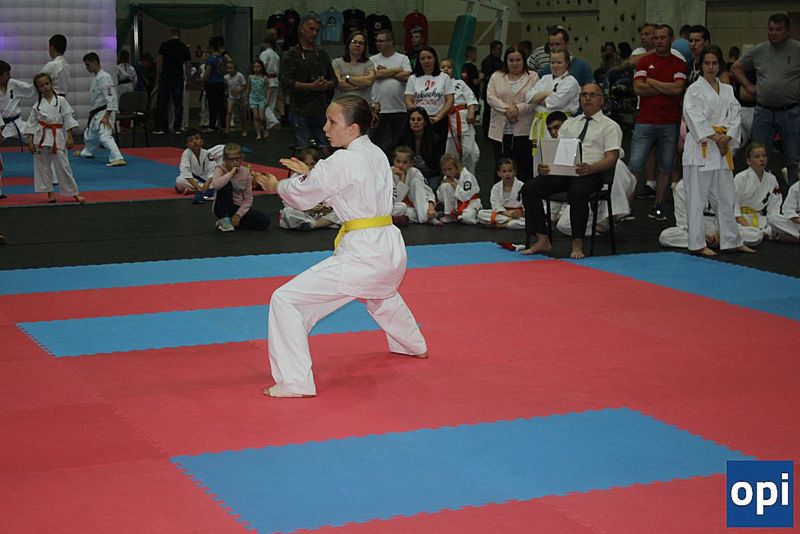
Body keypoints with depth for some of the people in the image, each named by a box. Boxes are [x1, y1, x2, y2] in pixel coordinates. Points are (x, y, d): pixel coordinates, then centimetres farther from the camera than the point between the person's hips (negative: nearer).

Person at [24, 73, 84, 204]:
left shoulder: (61, 101, -1)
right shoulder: (37, 105, 5)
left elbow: (68, 119, -1)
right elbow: (31, 124, 7)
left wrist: (69, 138, -5)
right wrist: (30, 142, 1)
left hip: (58, 137, -2)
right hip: (41, 138, 2)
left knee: (63, 165, -1)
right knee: (43, 166, 6)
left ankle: (74, 193, 9)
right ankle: (50, 193, 17)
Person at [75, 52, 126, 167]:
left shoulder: (104, 77, -18)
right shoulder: (96, 78, 13)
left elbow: (111, 98, -24)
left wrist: (106, 117, -27)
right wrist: (91, 113, 25)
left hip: (104, 112, -10)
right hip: (96, 113, 10)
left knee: (105, 135, -27)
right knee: (89, 134, 27)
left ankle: (117, 158, -37)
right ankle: (87, 152, 52)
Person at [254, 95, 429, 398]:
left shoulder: (343, 162, -16)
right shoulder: (377, 155, 9)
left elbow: (303, 197, -6)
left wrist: (277, 186, 15)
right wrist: (309, 174, 15)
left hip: (363, 256, -9)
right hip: (392, 251, 9)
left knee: (286, 300, -8)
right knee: (381, 293, 43)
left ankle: (295, 382, -8)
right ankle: (414, 346, 63)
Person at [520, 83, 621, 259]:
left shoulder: (610, 126, 9)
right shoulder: (570, 124, 25)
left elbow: (611, 159, -3)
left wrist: (590, 168, -23)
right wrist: (545, 165, -6)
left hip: (590, 173, -5)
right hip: (561, 170, 5)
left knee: (577, 192, -39)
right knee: (529, 189, -18)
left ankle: (577, 244, -28)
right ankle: (542, 240, -16)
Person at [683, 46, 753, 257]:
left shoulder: (727, 90, 14)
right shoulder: (694, 89, -3)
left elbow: (735, 115, 7)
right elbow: (695, 117, -12)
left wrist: (727, 137, -9)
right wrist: (714, 137, -15)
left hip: (723, 147, 6)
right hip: (701, 146, -6)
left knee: (726, 196, 12)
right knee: (697, 196, -5)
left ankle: (732, 240, 22)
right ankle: (697, 244, 0)